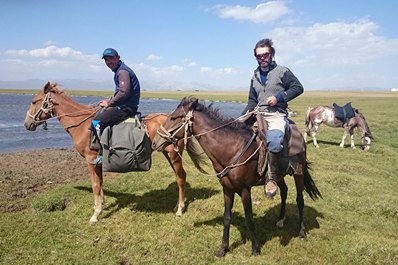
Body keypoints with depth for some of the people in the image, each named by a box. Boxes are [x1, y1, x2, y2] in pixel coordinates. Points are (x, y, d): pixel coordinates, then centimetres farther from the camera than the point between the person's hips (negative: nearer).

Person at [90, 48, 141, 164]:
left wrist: (109, 103, -14)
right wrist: (110, 101, 12)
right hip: (123, 106, 11)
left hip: (126, 108, -11)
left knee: (96, 123, -17)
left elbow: (124, 93, -26)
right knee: (99, 114, 23)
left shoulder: (122, 71, -14)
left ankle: (103, 154, -10)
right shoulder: (119, 71, 20)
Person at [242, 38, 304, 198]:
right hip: (259, 115, 7)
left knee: (273, 139, -35)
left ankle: (271, 178, -22)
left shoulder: (282, 71, 2)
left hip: (277, 115, -7)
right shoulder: (255, 77, 20)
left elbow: (298, 88, -2)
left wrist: (279, 97, -14)